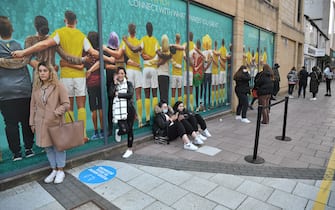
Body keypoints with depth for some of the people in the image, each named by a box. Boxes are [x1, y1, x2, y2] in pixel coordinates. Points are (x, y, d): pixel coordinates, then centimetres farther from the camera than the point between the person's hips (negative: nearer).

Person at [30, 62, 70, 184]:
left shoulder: (58, 86, -6)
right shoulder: (36, 87, 7)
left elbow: (66, 104, -7)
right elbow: (33, 106, 11)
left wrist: (57, 112, -23)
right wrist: (32, 122, 10)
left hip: (55, 122, -4)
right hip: (41, 123, 4)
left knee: (58, 146, 4)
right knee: (47, 147, 13)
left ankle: (60, 171, 20)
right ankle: (54, 170, 28)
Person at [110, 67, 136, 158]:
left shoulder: (129, 83, 5)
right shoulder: (114, 84, 8)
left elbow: (130, 94, -12)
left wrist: (118, 94, -8)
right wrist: (115, 84, -9)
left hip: (129, 109, 0)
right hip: (119, 110, 0)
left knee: (130, 130, 7)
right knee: (124, 129, -13)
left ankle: (130, 149, 25)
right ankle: (118, 132, 26)